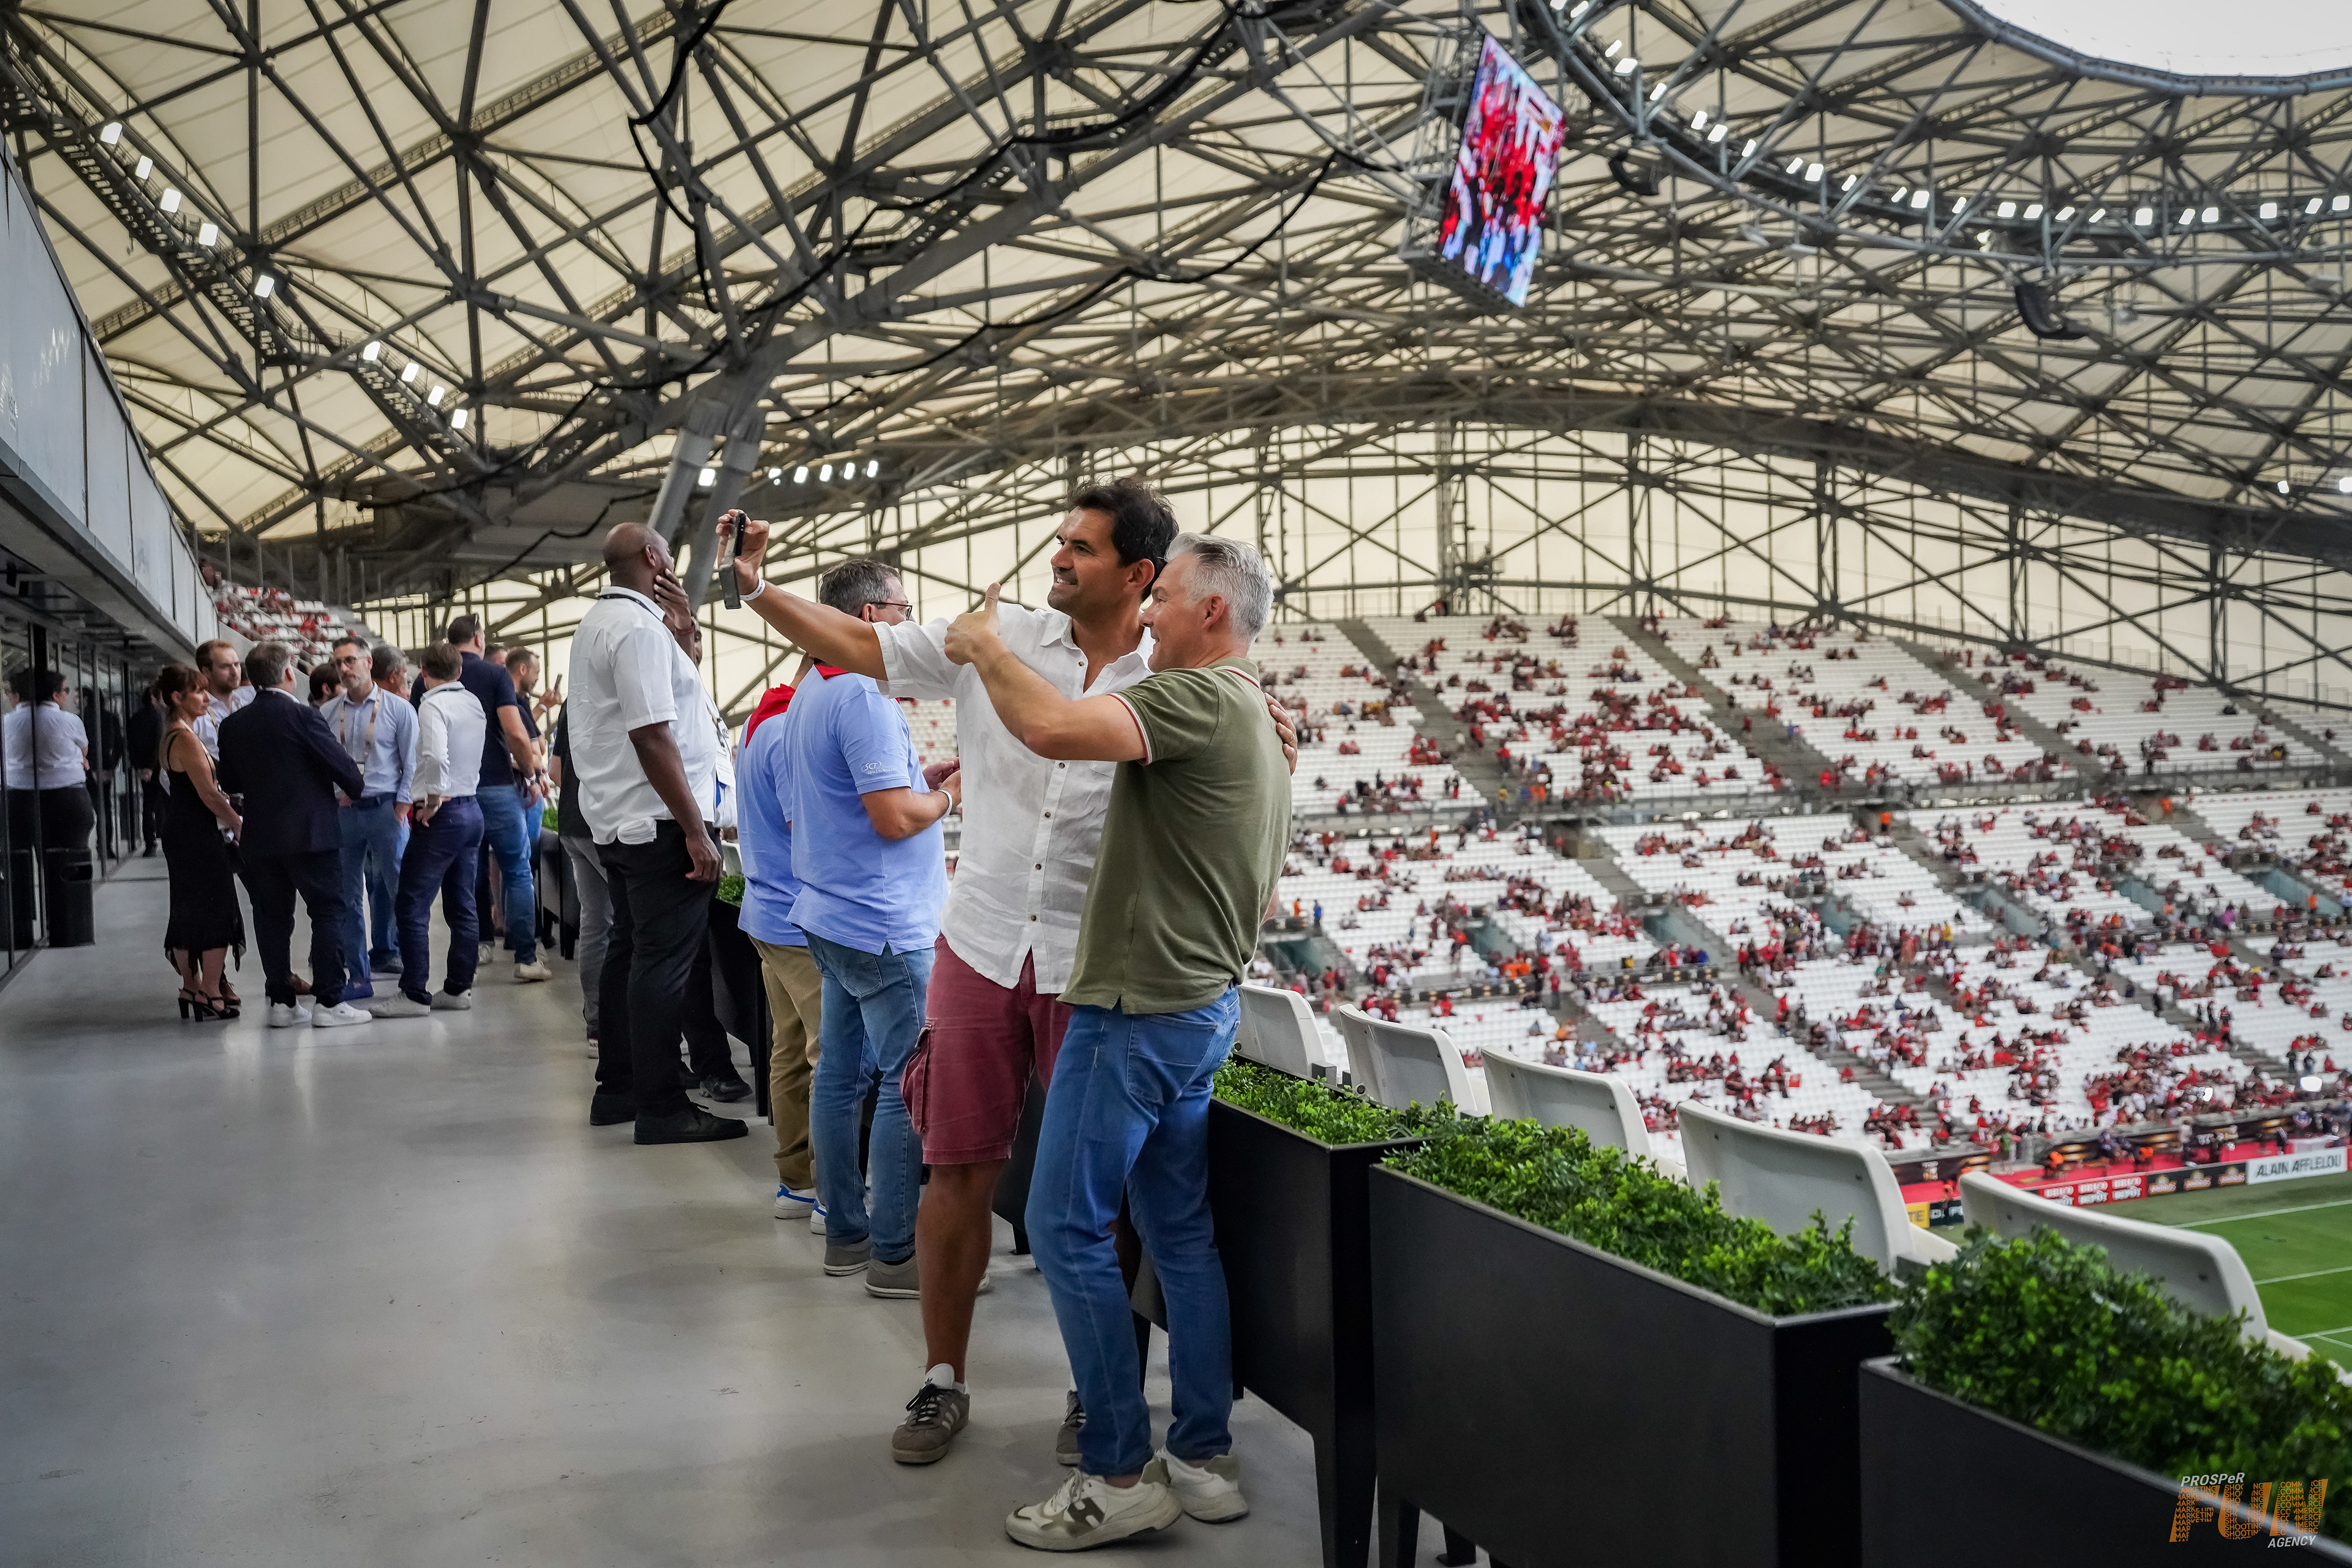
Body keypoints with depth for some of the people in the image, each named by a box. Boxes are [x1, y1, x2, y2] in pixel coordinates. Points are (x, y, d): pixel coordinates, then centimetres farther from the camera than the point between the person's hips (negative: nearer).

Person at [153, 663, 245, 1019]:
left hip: (178, 832, 10)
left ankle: (191, 989, 21)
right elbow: (209, 794, -19)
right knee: (217, 911, -3)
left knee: (188, 912, 14)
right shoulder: (185, 738, -17)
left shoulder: (168, 737, 13)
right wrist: (240, 825, -9)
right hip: (200, 836, -10)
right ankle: (211, 995, 0)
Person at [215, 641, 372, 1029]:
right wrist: (356, 790, 10)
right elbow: (340, 763, -10)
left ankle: (281, 1002, 13)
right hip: (311, 832, -5)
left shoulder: (232, 725, 5)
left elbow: (229, 782, 11)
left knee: (272, 918, 10)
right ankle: (328, 1001, -2)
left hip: (260, 837, 5)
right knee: (328, 912, 1)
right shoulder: (301, 714, -11)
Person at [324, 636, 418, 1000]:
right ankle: (359, 976, 10)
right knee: (349, 895, 4)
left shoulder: (398, 709, 1)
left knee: (399, 888, -3)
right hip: (343, 812, 3)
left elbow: (412, 763, 1)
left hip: (384, 808, -3)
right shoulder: (328, 714, 9)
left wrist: (402, 805, -6)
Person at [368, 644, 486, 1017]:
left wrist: (433, 800, -17)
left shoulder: (432, 705, -13)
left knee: (411, 906, -3)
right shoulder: (474, 703, 12)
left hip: (443, 814, -8)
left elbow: (436, 755, -28)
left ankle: (415, 994, -3)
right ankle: (459, 988, 14)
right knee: (462, 906, 11)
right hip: (471, 809, 8)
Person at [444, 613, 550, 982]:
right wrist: (531, 773, 0)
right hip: (496, 785, -4)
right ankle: (526, 959, -1)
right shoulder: (495, 675, -4)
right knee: (517, 872, 2)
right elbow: (516, 734, -14)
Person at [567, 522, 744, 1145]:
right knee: (664, 961, -5)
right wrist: (696, 830, -22)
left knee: (630, 950, 17)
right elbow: (653, 736, -22)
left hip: (616, 823, 11)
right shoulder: (639, 627, -16)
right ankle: (660, 1108, -1)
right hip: (658, 821, -11)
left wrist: (676, 630, 15)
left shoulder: (597, 622, 16)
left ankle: (617, 1090, 25)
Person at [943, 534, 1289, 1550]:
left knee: (1068, 1228, -2)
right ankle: (1204, 1458, 20)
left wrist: (985, 649, -14)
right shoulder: (1258, 727, 17)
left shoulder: (1201, 697, -16)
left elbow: (1053, 728, -30)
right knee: (1181, 1233, 14)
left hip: (1137, 1010, -10)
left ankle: (1120, 1473, 4)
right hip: (1202, 1005, 10)